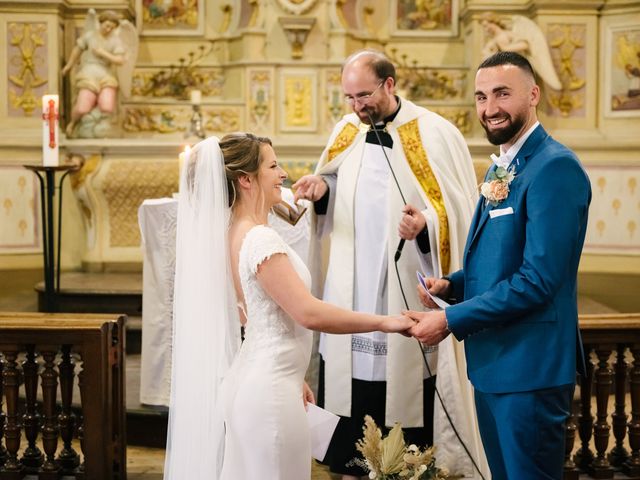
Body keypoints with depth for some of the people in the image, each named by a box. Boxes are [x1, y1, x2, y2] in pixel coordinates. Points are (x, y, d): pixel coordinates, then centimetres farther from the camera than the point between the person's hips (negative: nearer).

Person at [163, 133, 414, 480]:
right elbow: (309, 313, -24)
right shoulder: (260, 239, -20)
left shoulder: (233, 233, 9)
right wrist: (384, 322, -16)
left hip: (255, 381, 9)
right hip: (269, 390, -9)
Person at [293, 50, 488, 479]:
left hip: (408, 295, -5)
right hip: (352, 294, 5)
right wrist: (322, 189, -5)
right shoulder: (346, 131, 6)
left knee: (406, 387, 2)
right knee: (351, 379, 11)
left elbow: (461, 213, -10)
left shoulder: (434, 134, -10)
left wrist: (426, 225, -29)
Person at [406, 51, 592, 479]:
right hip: (492, 363, 9)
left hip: (529, 367, -9)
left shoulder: (555, 167, -18)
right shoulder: (502, 169, 13)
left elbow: (539, 279, -24)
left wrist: (452, 321, -18)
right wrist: (452, 284, 1)